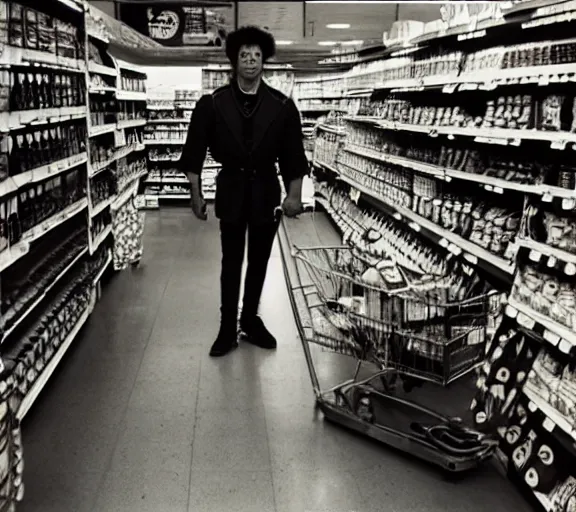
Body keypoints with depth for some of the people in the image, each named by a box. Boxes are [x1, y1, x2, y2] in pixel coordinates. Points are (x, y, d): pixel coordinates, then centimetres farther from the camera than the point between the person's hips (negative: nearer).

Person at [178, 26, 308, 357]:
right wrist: (197, 195, -3)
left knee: (259, 262, 11)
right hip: (231, 190, -1)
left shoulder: (282, 106, -2)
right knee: (231, 263, 3)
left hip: (266, 191, 1)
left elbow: (294, 155, 0)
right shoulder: (213, 104, -4)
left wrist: (294, 195, -8)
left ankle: (251, 321, 27)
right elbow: (194, 153, 0)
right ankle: (228, 329, 14)